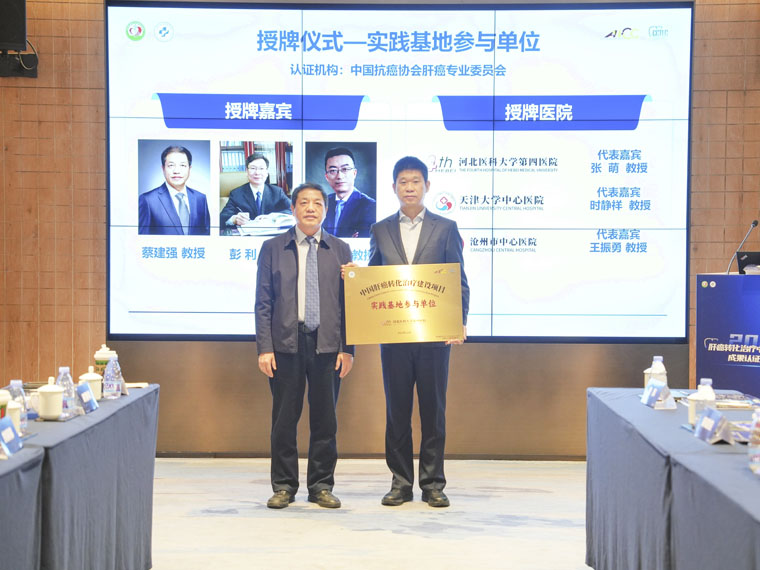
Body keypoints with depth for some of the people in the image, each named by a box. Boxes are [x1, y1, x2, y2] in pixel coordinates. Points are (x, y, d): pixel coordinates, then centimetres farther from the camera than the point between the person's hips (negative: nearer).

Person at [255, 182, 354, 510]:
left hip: (327, 346, 1)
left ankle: (321, 486, 15)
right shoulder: (272, 249, 7)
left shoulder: (340, 250, 10)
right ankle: (284, 486, 13)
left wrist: (347, 348, 0)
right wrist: (264, 347, -5)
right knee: (284, 418, 2)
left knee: (325, 419, 4)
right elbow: (263, 302, 4)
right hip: (286, 345, -1)